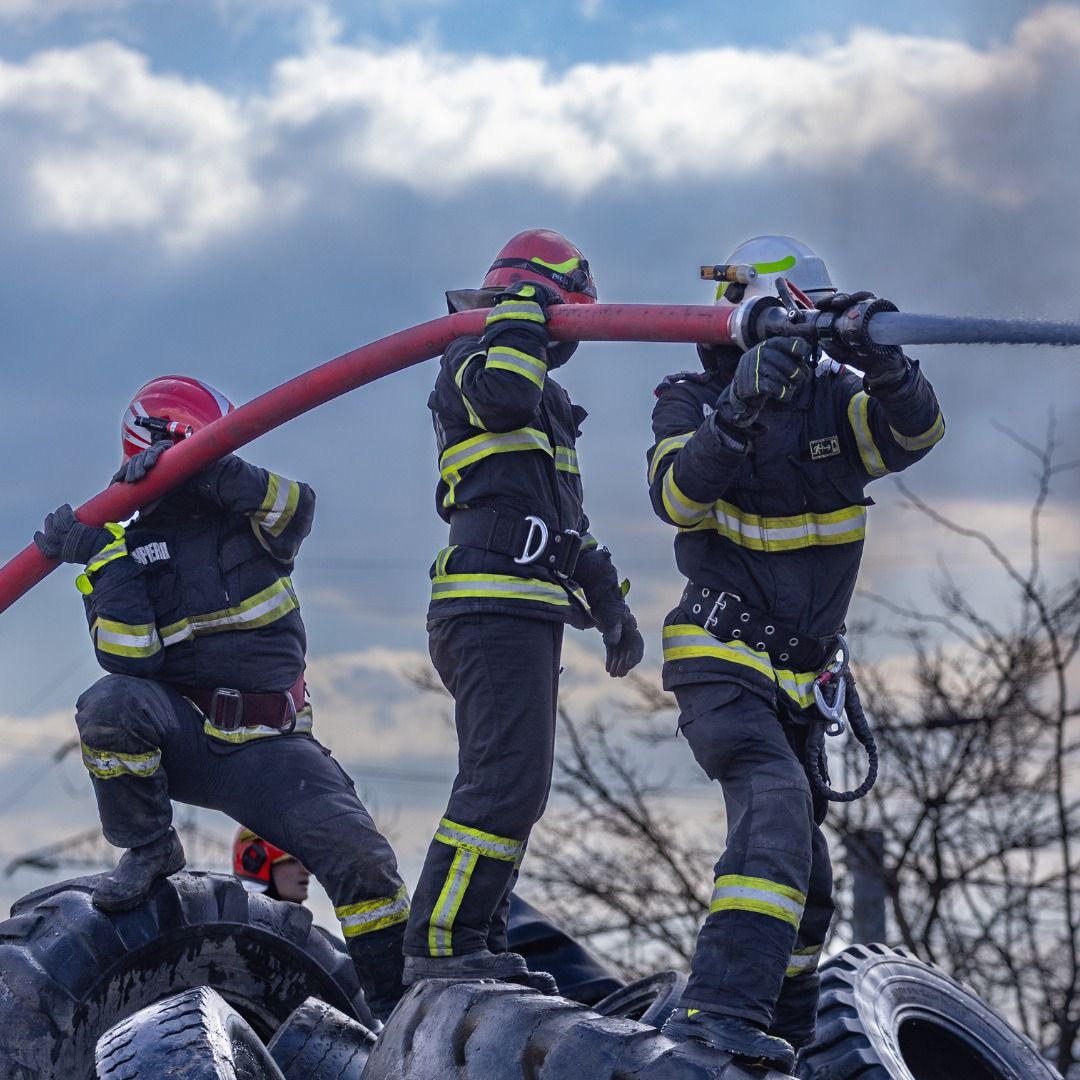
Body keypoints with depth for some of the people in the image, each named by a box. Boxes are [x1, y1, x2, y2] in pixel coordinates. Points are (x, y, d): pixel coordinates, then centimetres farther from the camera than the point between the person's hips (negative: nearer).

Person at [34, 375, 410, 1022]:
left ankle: (398, 1002, 0)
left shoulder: (250, 520, 5)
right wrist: (103, 562, -18)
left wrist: (219, 469, -34)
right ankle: (149, 851, -8)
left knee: (358, 853, -19)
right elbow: (132, 662, -12)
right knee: (111, 705, -33)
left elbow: (297, 507, -22)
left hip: (268, 746, 0)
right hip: (181, 740, 0)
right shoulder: (128, 551, 3)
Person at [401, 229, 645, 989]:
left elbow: (563, 510, 33)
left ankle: (477, 945, 12)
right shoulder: (471, 360, -3)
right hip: (495, 606, -11)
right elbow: (504, 395, -29)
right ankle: (440, 945, -18)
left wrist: (607, 598, 30)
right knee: (505, 782, -17)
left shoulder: (546, 397, 28)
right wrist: (523, 306, -15)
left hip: (525, 613, 11)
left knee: (512, 787, 10)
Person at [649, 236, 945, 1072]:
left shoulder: (834, 401, 4)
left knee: (805, 878, 16)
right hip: (720, 661, -6)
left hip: (796, 683, 7)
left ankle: (784, 1039, 35)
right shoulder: (692, 403, -5)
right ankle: (723, 1013, -42)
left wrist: (882, 363, -34)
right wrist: (737, 411, -37)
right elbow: (677, 496, -23)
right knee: (777, 805, -32)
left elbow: (916, 431, -15)